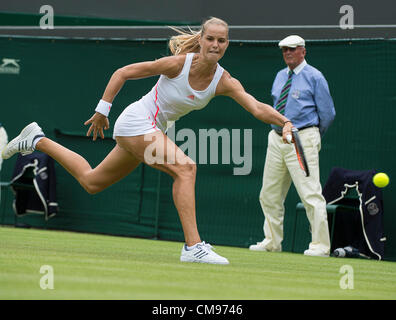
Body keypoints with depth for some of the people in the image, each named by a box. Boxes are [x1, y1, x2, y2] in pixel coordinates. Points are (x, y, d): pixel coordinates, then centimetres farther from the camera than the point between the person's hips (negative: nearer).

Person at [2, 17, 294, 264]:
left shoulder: (224, 82, -8)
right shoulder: (179, 63, -21)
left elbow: (257, 108, -18)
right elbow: (123, 73, -11)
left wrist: (284, 121, -36)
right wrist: (103, 110, -10)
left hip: (153, 130, 7)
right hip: (137, 121, -7)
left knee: (91, 182, 19)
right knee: (185, 167, -26)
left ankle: (38, 141, 34)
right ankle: (193, 246, -29)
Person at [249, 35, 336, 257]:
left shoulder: (314, 77, -3)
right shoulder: (280, 77, 17)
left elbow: (328, 113, -1)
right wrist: (280, 132, 15)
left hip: (302, 140, -7)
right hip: (277, 138, 7)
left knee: (310, 193, -12)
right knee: (270, 194, 9)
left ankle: (320, 245, -11)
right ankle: (272, 242, 20)